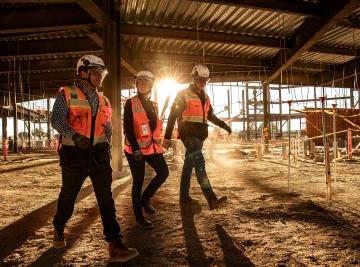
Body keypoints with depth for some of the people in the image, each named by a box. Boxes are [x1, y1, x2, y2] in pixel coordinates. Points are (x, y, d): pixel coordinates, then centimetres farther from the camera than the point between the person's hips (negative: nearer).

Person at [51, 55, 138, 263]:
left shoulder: (103, 100, 13)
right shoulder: (67, 94, -3)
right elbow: (57, 119, -17)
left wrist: (107, 146, 8)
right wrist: (74, 135, -34)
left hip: (98, 154, 4)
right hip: (74, 154, -3)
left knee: (107, 199, -2)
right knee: (68, 196, 15)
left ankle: (116, 246, 1)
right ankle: (59, 231, 44)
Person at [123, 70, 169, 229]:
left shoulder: (153, 105, 13)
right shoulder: (130, 103, -5)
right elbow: (127, 127, -12)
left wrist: (158, 142, 13)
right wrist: (135, 148, -19)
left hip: (151, 145, 6)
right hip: (135, 147, -6)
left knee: (164, 172, -2)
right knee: (138, 181, -1)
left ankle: (145, 198, 21)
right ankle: (139, 217, 12)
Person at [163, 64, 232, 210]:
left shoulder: (205, 97, 16)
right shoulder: (183, 95, -5)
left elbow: (210, 115, 27)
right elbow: (173, 116, -6)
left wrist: (223, 125, 16)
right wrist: (167, 137, -9)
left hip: (199, 135, 7)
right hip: (188, 135, -7)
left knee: (189, 165, 13)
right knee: (199, 163, -20)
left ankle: (184, 196, 24)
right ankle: (212, 200, -26)